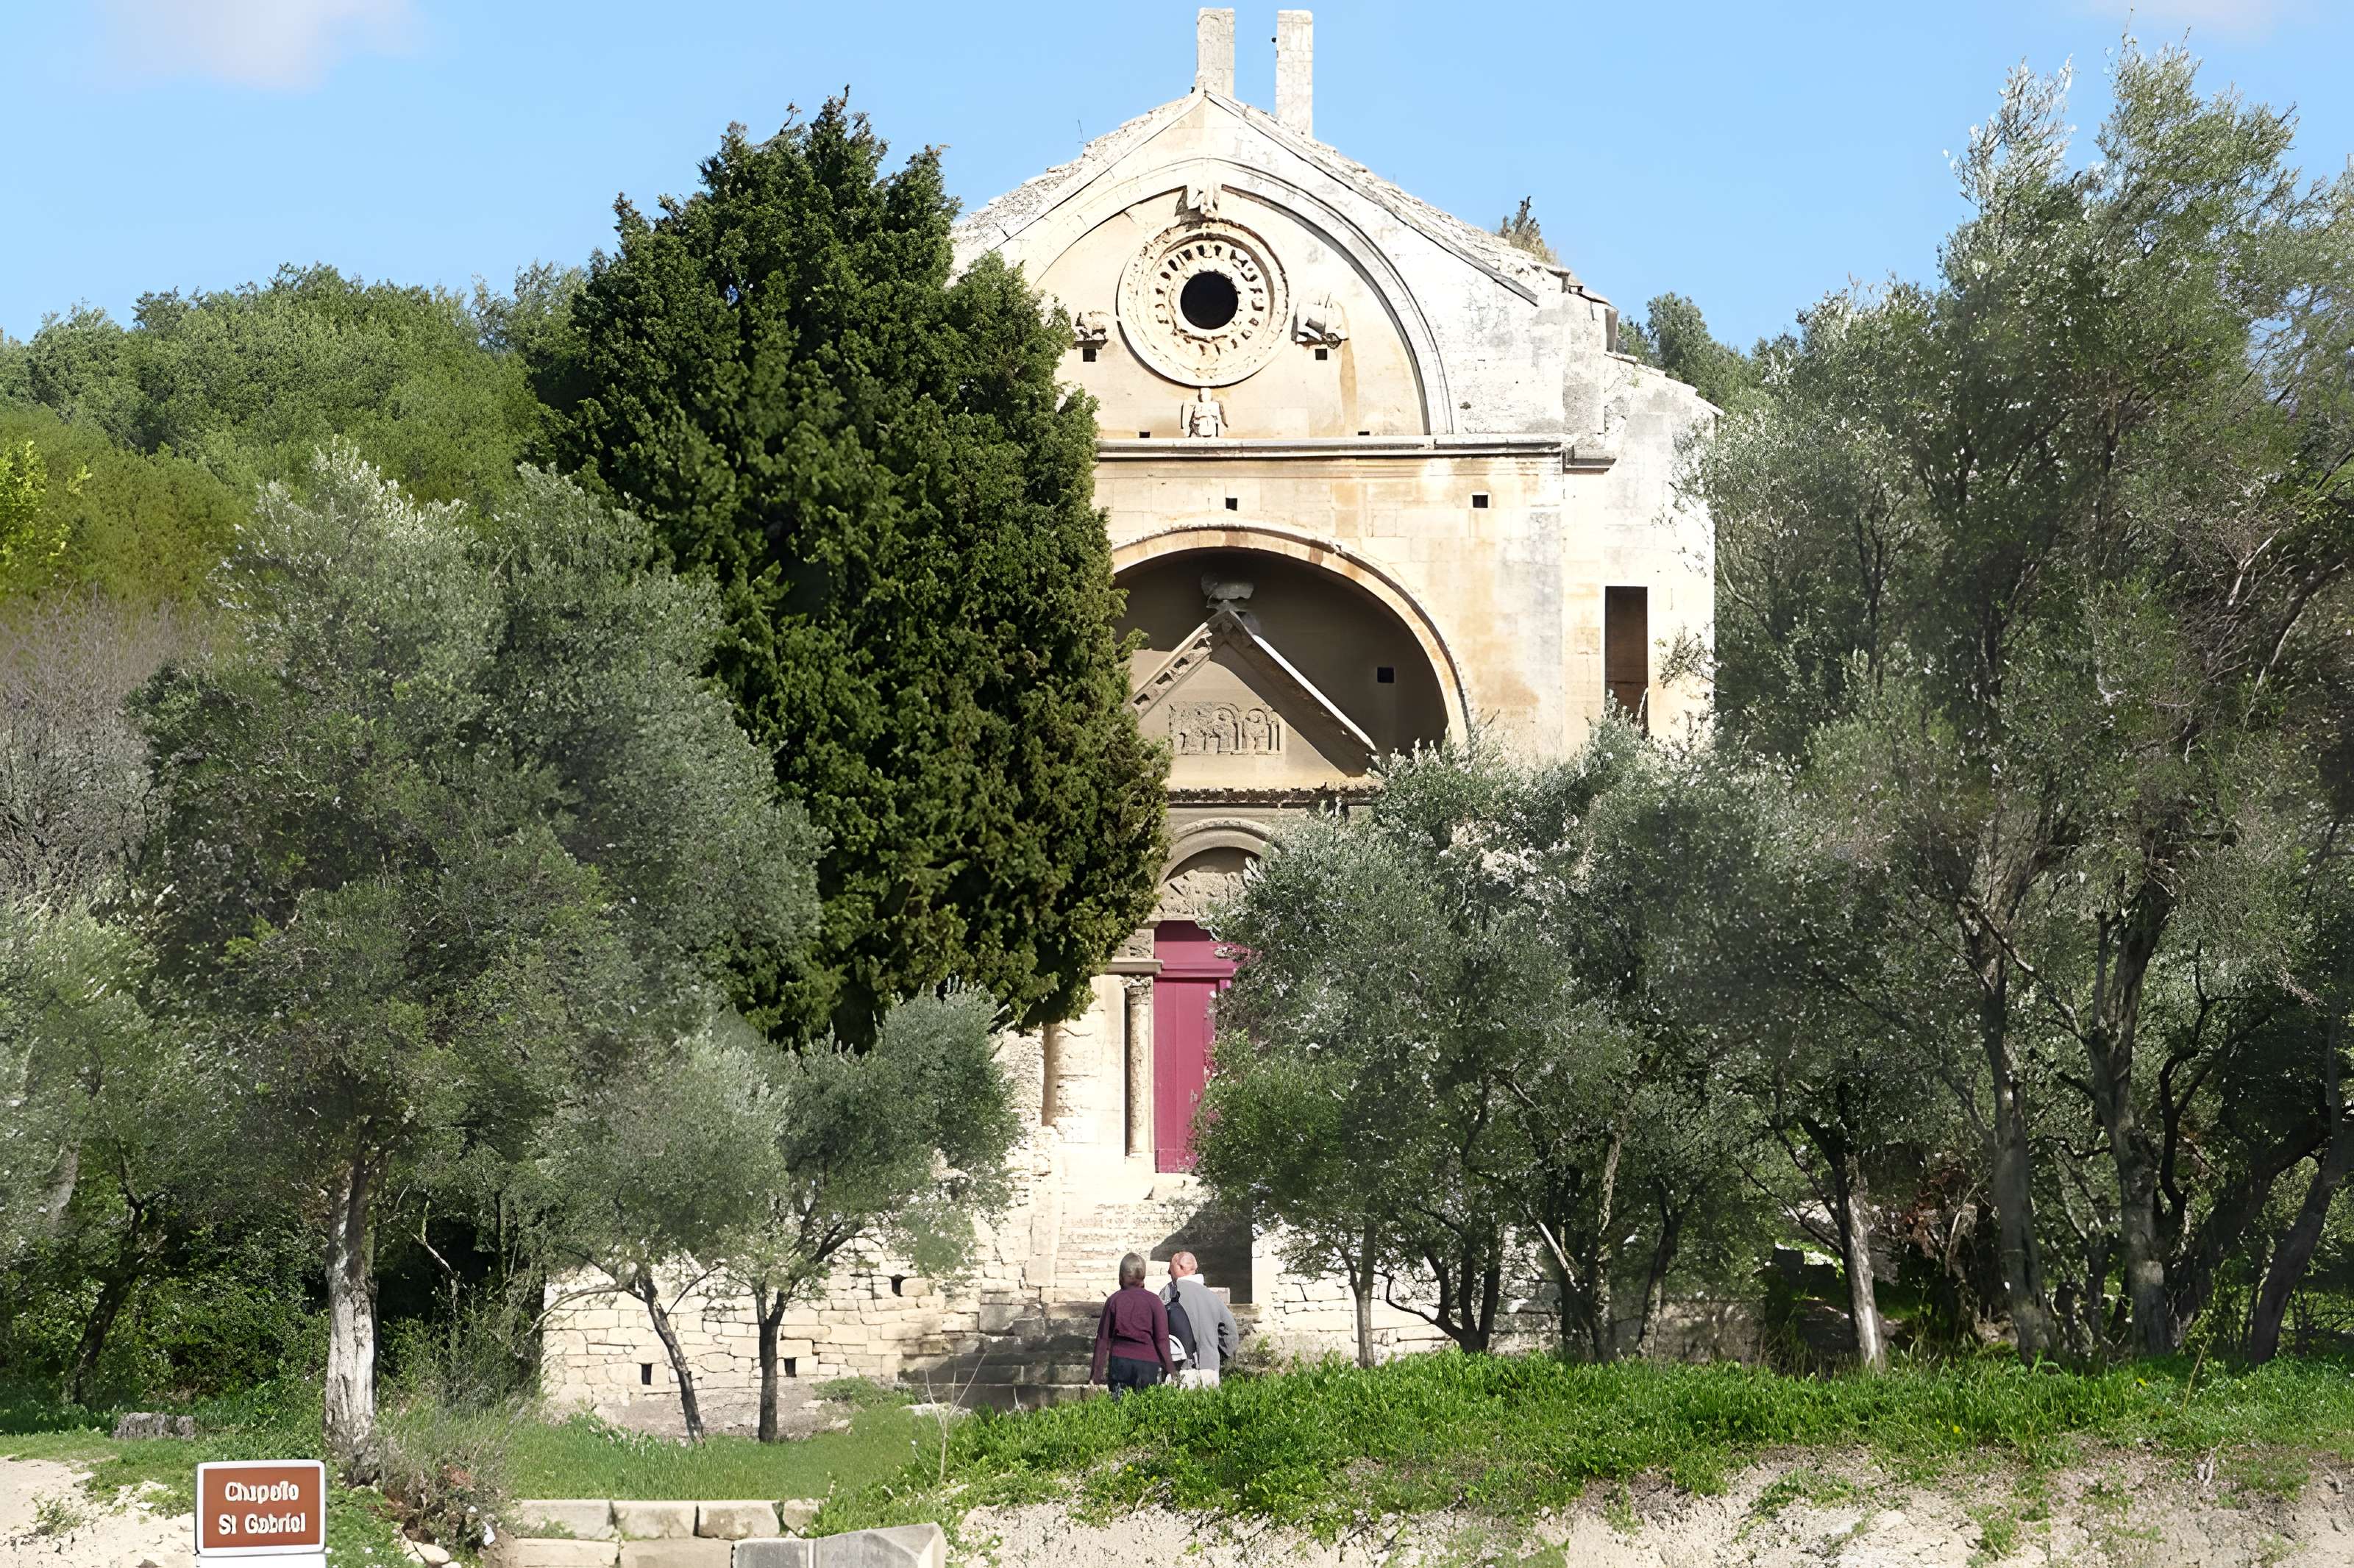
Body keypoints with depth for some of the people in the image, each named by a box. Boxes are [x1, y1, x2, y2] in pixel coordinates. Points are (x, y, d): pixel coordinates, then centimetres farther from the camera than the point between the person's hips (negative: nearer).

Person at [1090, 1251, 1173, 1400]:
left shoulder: (1113, 1300, 6)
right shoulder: (1153, 1301, 1)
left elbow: (1103, 1338, 9)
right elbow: (1162, 1339, 0)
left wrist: (1097, 1373, 13)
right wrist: (1169, 1369, 5)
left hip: (1119, 1360, 1)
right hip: (1148, 1362, -1)